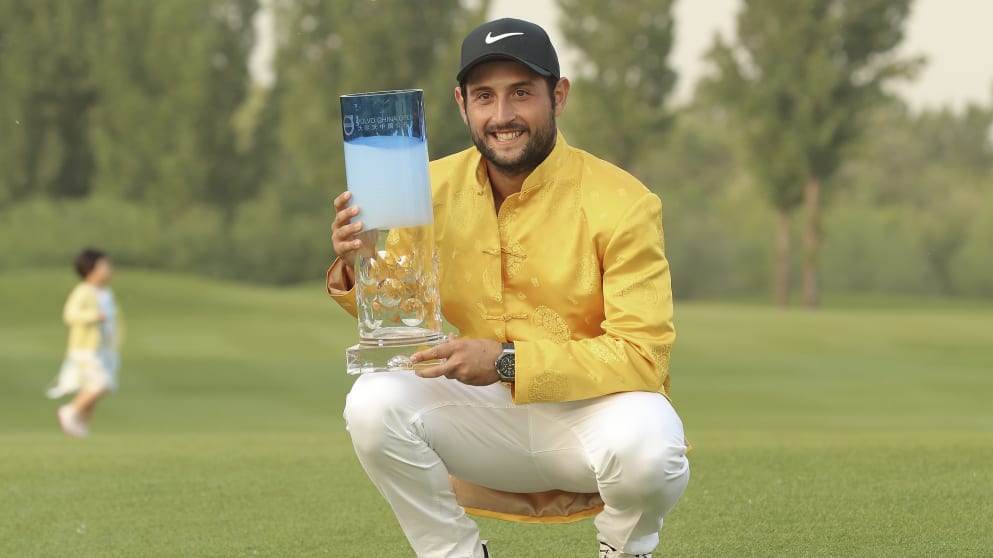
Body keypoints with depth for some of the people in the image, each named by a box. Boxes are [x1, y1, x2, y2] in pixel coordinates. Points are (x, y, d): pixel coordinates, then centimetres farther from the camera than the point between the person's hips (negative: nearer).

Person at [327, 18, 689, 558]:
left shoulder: (622, 204, -15)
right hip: (485, 416, 3)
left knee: (646, 443, -36)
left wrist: (507, 361, -28)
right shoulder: (435, 189, -1)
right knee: (374, 402, -22)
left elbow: (642, 355, -19)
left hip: (591, 411, -3)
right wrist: (356, 267, -18)